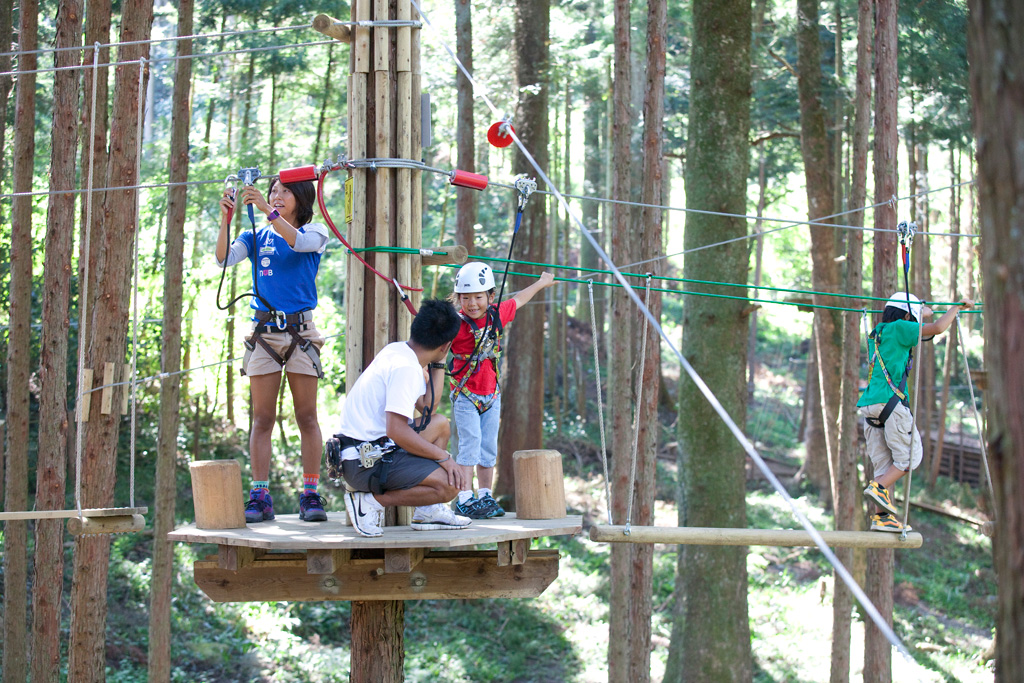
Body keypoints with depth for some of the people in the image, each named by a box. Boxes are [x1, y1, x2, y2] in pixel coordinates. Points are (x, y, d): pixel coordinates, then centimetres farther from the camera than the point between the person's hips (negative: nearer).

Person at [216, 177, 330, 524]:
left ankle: (310, 495, 1)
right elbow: (224, 259, -4)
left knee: (306, 417, -2)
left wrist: (268, 210, -29)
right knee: (262, 419, -1)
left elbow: (299, 241, -19)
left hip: (300, 331, -2)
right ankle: (259, 497, -2)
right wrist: (226, 219, -18)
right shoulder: (256, 237, 12)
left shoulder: (314, 233, 5)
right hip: (263, 333, 2)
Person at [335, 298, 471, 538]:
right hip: (365, 461, -11)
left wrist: (438, 364, 17)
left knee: (440, 424, 25)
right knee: (449, 485, -20)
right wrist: (443, 456, -15)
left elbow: (426, 406, 21)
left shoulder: (397, 351, 11)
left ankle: (427, 511, 15)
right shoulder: (404, 367, -19)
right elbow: (396, 431, -25)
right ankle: (372, 499, -9)